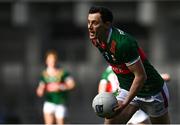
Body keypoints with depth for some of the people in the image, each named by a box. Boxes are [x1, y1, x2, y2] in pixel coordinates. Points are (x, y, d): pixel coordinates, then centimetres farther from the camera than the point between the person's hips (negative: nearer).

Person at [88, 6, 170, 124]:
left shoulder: (123, 43, -33)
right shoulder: (96, 40, -7)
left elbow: (141, 76, -30)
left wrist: (124, 104, -32)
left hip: (152, 91, -7)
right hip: (127, 90, 7)